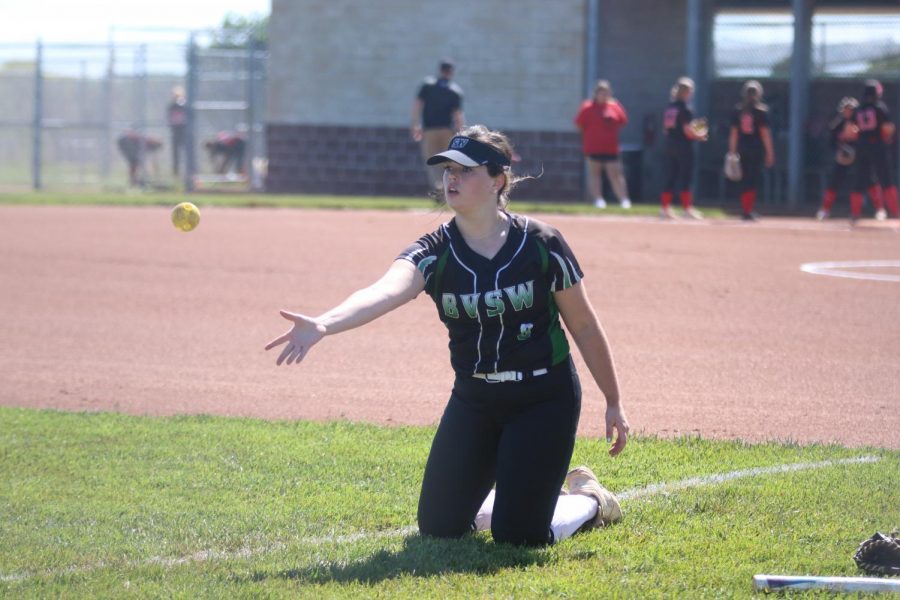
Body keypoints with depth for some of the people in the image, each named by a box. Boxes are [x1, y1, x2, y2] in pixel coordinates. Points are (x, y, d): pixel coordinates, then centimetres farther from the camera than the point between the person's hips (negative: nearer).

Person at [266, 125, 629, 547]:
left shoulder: (540, 245, -12)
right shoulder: (434, 253, -10)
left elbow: (583, 325, -1)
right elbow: (384, 293, -31)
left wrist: (614, 403, 4)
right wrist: (323, 325, -52)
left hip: (545, 399, -4)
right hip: (473, 401, 4)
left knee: (518, 536, -10)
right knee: (438, 526, 4)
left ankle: (589, 502, 23)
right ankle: (504, 500, 34)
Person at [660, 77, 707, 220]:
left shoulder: (669, 108, 9)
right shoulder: (684, 110, -13)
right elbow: (688, 131, -18)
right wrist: (700, 136, 0)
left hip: (670, 144, 7)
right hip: (684, 146, -7)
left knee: (670, 177, 10)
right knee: (685, 177, -3)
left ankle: (665, 208, 10)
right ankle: (687, 209, -2)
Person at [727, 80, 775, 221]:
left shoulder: (737, 110, 5)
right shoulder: (761, 111, -5)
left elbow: (733, 133, 5)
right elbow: (765, 133, -7)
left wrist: (732, 152, 8)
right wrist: (770, 152, -3)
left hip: (742, 149, 3)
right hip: (757, 149, -3)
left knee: (745, 179, 11)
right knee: (754, 179, 0)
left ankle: (746, 211, 11)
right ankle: (748, 211, -9)